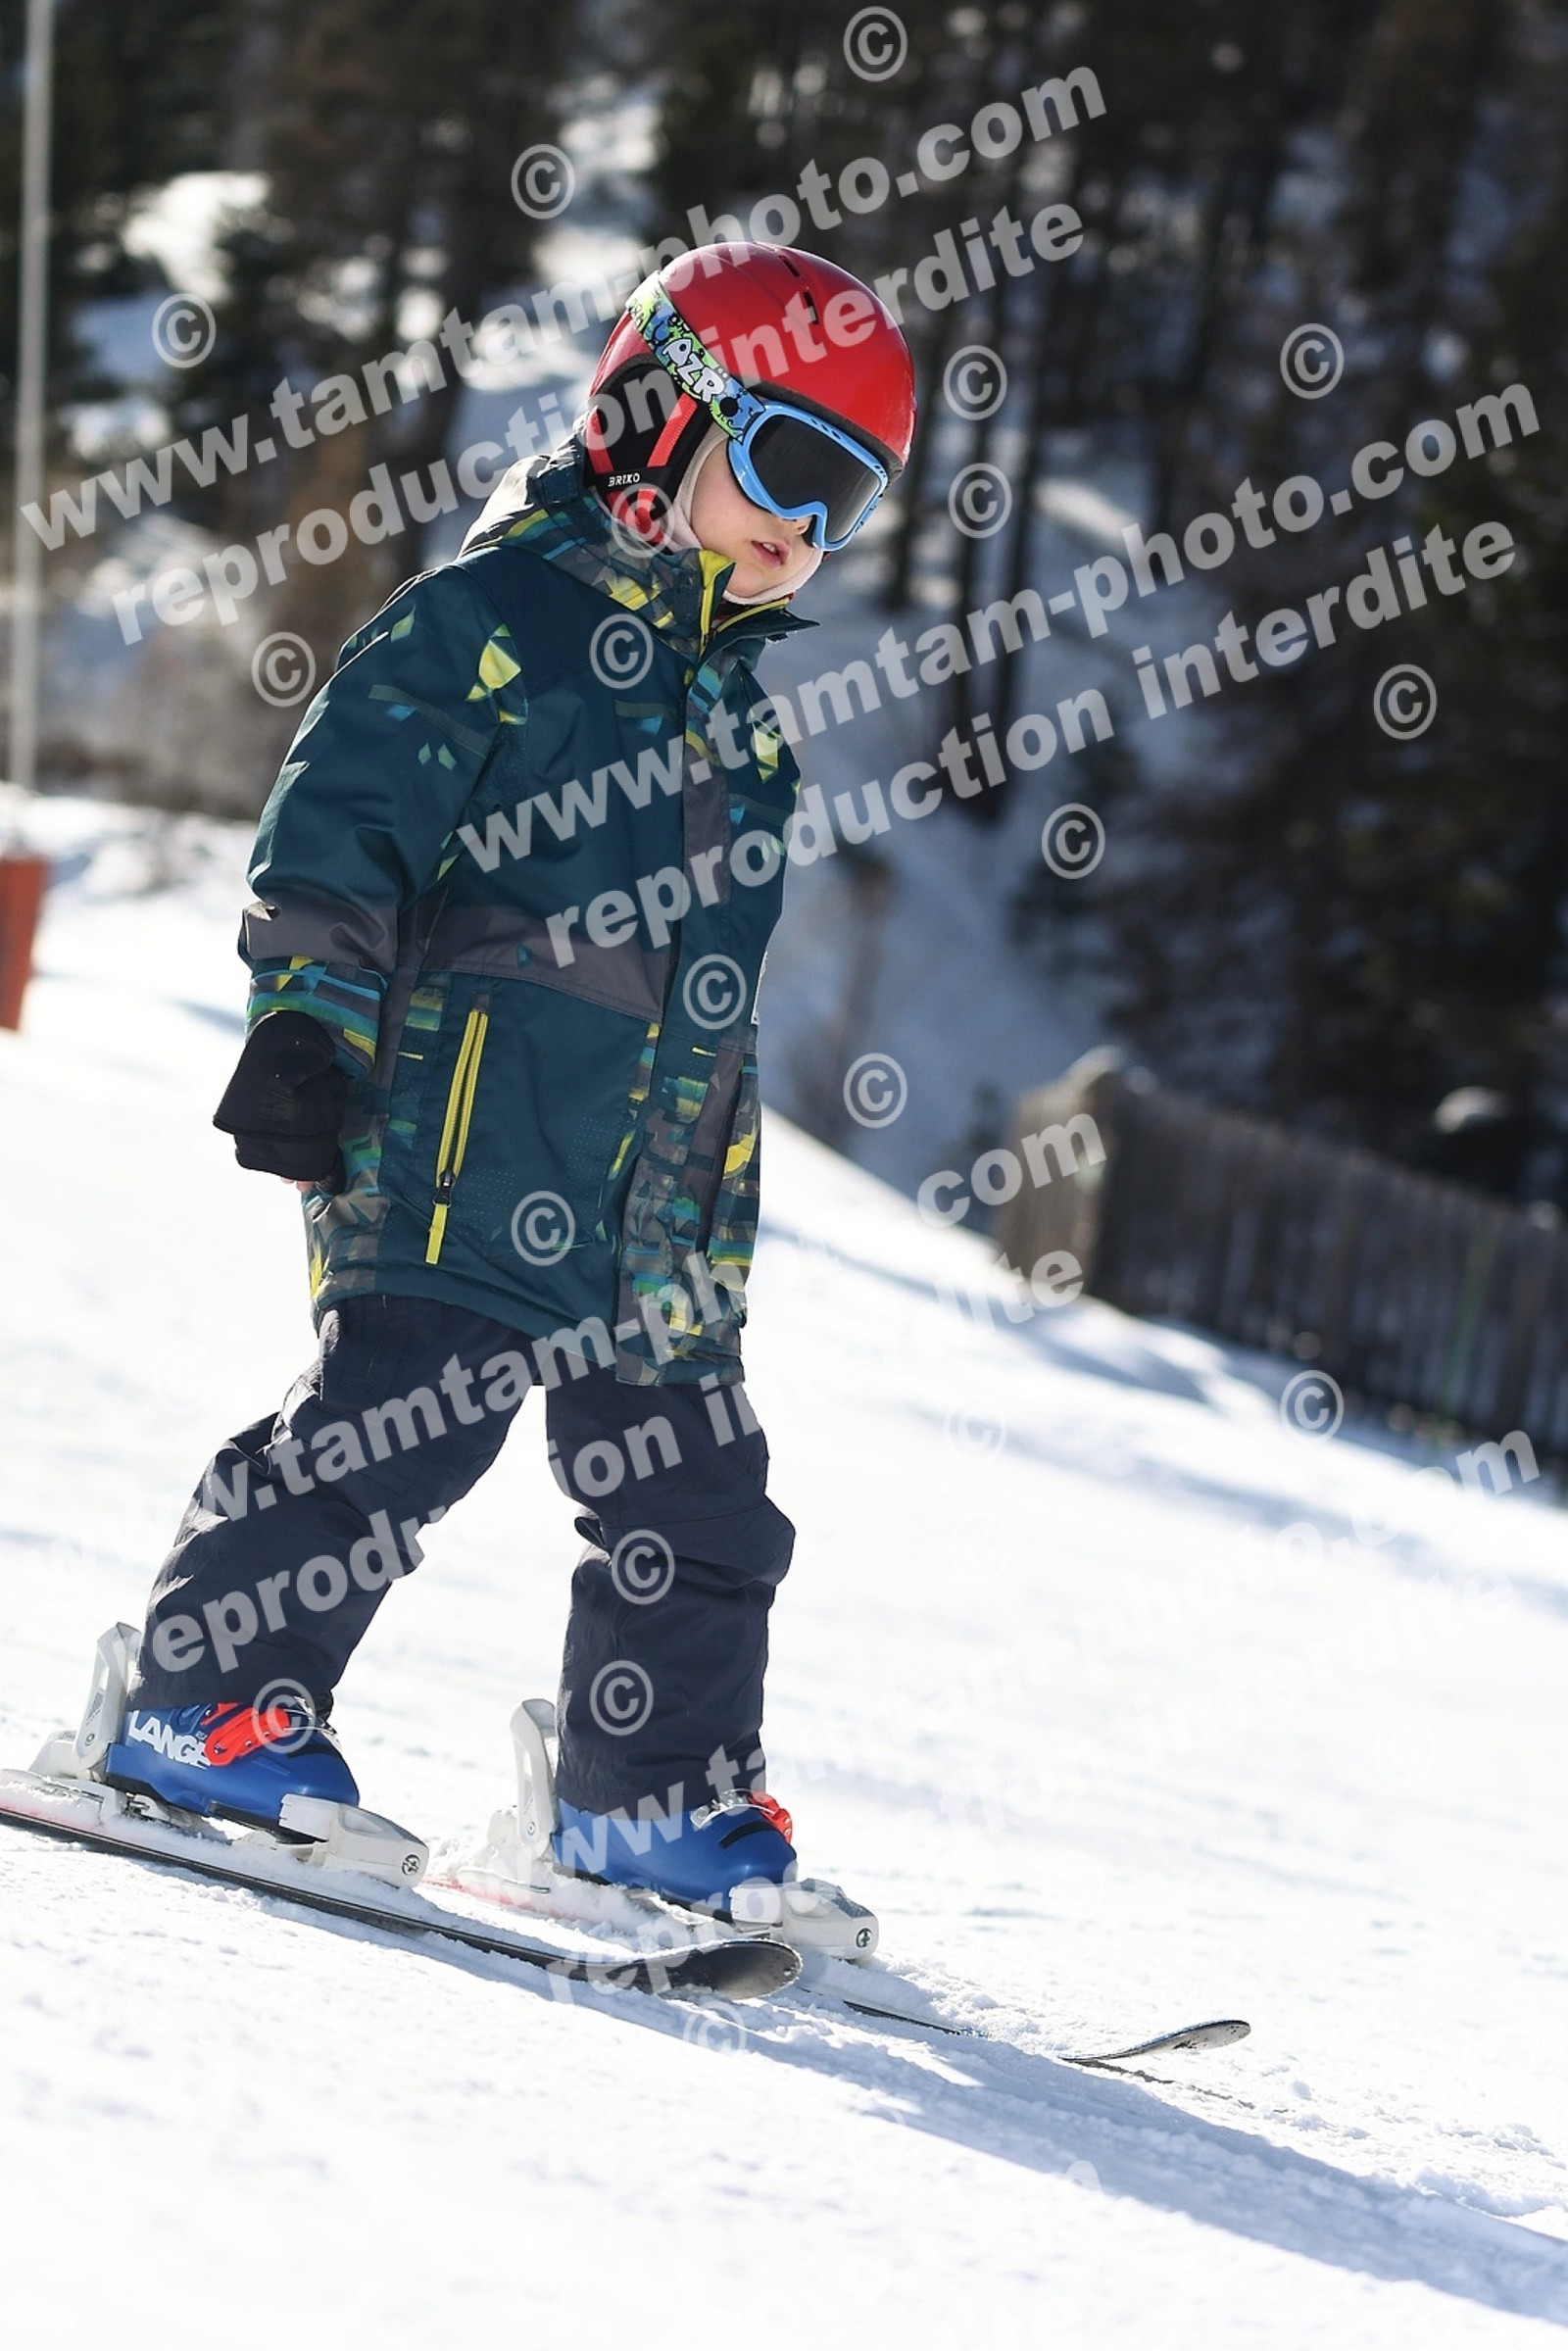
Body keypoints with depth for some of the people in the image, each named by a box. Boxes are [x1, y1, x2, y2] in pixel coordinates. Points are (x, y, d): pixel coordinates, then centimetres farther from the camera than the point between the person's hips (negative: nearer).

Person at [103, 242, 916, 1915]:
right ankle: (204, 1700, -8)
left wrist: (707, 1204, 30)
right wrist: (307, 1016, -18)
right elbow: (343, 807, -9)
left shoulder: (738, 698, 23)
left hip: (658, 1197, 8)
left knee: (690, 1492, 8)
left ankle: (655, 1790, 19)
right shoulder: (505, 612, -3)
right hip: (464, 1141, -8)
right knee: (402, 1412, -16)